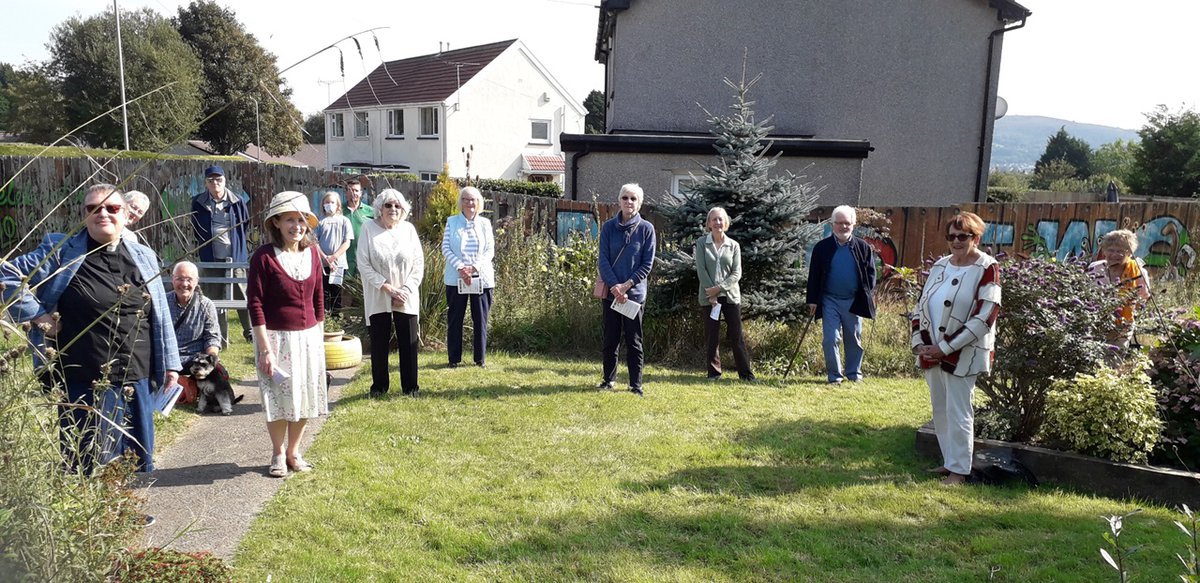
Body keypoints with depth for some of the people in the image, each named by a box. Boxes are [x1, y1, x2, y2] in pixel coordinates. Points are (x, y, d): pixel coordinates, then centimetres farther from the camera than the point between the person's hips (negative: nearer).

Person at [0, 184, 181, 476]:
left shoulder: (144, 257, 8)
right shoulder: (62, 251, -3)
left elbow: (160, 317, 11)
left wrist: (169, 364, 11)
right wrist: (37, 315, -7)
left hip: (138, 380, 4)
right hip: (85, 383, -4)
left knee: (140, 463, 14)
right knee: (89, 466, 5)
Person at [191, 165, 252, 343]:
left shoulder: (237, 201, -2)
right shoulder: (199, 203, 0)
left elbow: (246, 223, 12)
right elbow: (196, 229, 13)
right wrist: (204, 245, 12)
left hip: (234, 256, -1)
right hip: (211, 258, 1)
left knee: (242, 293, 0)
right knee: (214, 297, 7)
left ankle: (250, 331, 12)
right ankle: (221, 337, 15)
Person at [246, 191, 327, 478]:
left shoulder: (312, 253, 2)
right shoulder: (264, 256, -13)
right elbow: (255, 304, -13)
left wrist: (319, 336, 11)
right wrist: (265, 348, -16)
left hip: (309, 336, 5)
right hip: (277, 337, -4)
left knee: (305, 399, 12)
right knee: (279, 399, 6)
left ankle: (294, 452, 30)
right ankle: (278, 454, 27)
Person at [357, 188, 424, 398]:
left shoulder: (408, 229, 3)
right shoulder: (369, 228, -2)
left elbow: (419, 264, 3)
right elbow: (363, 264, -6)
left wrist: (406, 289, -8)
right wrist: (386, 287, -13)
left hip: (407, 299, 1)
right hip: (378, 298, -1)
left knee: (409, 342, 2)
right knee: (379, 343, 4)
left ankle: (410, 386, 13)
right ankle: (379, 386, 17)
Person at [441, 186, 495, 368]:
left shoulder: (485, 223, 8)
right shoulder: (452, 222, 5)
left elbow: (490, 250, 3)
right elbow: (446, 248, -1)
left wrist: (474, 267, -11)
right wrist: (460, 268, -14)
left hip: (481, 278, 1)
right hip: (455, 278, -1)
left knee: (480, 319, 4)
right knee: (454, 319, 3)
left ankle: (480, 358, 13)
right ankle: (454, 358, 12)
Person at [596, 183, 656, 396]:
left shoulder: (646, 229, -2)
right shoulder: (609, 227, 2)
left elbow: (647, 264, -3)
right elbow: (603, 259, -2)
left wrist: (627, 285, -12)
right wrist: (615, 286, -13)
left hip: (635, 293, -1)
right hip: (611, 292, 2)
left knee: (634, 341, 4)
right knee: (610, 339, 10)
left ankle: (636, 385, 11)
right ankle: (608, 379, 23)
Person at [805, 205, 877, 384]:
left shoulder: (863, 247, 4)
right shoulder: (822, 247, 0)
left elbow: (870, 273, 6)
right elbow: (814, 275, 1)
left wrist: (868, 296, -4)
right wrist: (812, 300, -4)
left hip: (854, 301, 1)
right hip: (830, 301, -1)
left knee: (854, 339, 11)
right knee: (830, 339, -4)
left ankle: (854, 373, 24)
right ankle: (834, 376, 6)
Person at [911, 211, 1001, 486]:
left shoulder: (986, 269, -10)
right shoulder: (940, 266, 10)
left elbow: (984, 317, -17)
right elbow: (921, 305, 14)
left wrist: (946, 348, -18)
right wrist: (920, 342, 0)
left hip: (963, 355, -7)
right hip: (932, 353, 7)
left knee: (958, 412, -2)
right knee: (940, 410, 14)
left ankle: (959, 470, 9)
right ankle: (949, 461, 28)